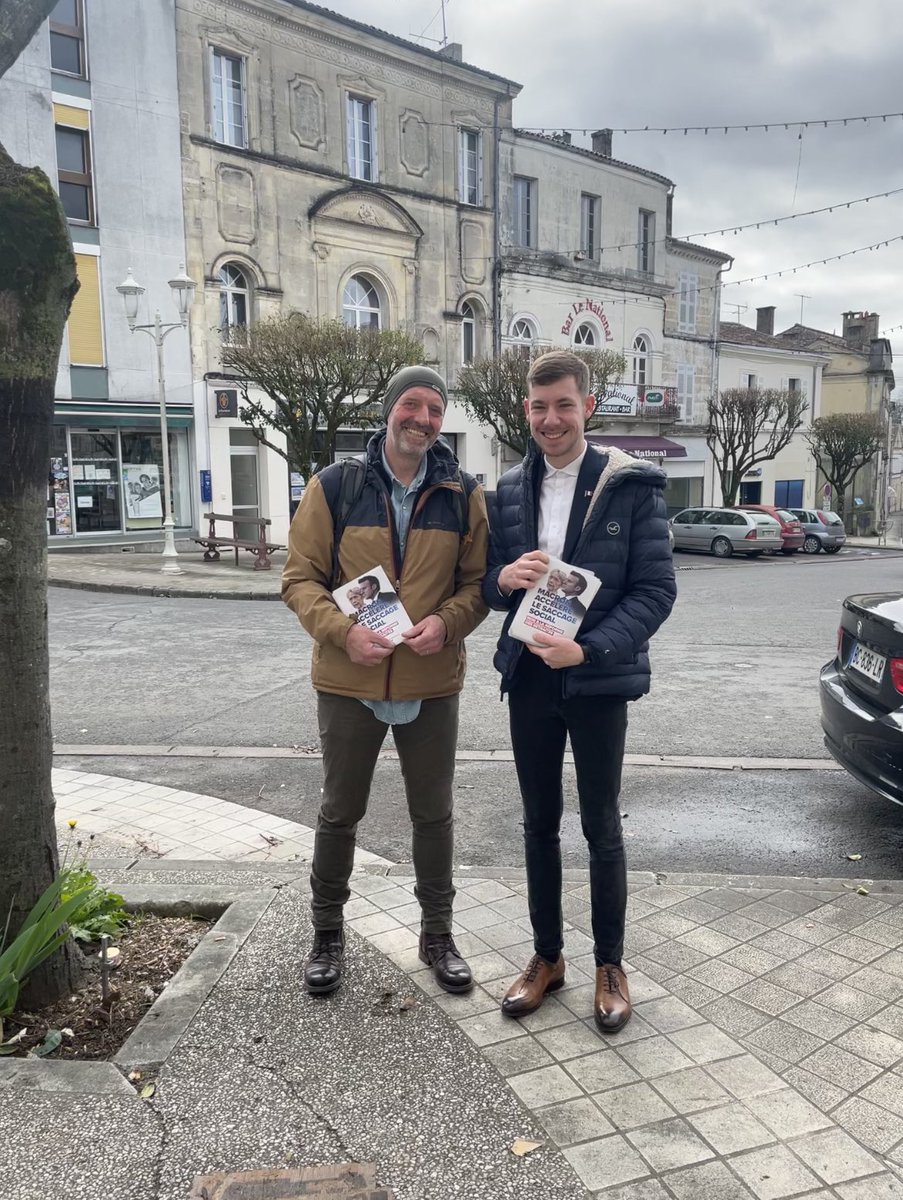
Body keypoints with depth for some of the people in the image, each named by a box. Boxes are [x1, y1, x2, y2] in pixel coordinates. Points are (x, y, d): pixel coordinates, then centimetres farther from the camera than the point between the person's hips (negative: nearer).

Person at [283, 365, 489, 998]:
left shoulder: (464, 493, 0)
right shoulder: (335, 486, -5)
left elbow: (478, 581, 3)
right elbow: (301, 577, -3)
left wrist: (447, 622, -17)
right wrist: (344, 631, -19)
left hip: (432, 683, 1)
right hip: (348, 682, -1)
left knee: (434, 814, 15)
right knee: (340, 812, 15)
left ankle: (438, 934, 35)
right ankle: (328, 933, 36)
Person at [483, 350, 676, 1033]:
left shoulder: (632, 487, -8)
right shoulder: (511, 490, 5)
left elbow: (657, 589, -11)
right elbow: (489, 585, 10)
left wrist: (589, 648, -23)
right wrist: (504, 578, -14)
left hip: (599, 679, -4)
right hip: (529, 676, 4)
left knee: (602, 827, 8)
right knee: (540, 823, 14)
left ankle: (610, 965, 28)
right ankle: (547, 957, 32)